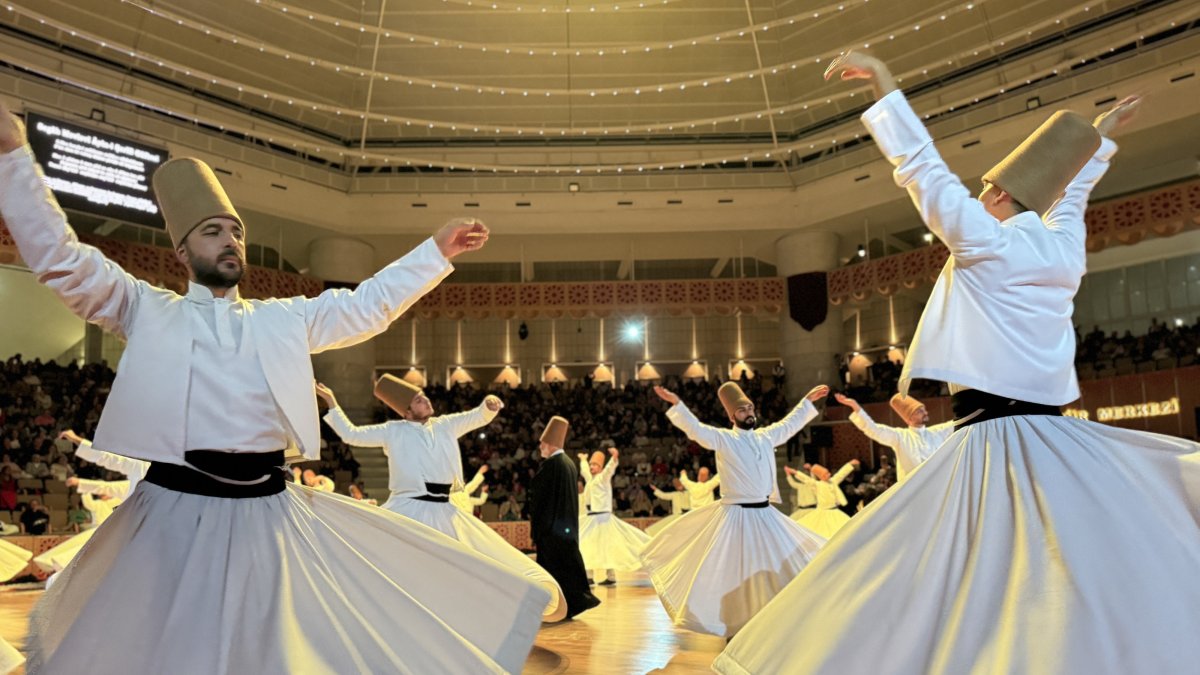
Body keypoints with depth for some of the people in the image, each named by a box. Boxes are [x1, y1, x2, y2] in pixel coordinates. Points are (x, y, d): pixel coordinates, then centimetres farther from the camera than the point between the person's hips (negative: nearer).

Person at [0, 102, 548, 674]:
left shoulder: (286, 318, 14)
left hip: (267, 509, 2)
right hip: (177, 510, -2)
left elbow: (370, 304, 14)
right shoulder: (145, 309, 8)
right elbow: (57, 256, 2)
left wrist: (438, 250, 11)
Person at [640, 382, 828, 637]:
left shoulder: (766, 436, 7)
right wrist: (676, 404, -36)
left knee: (785, 563, 14)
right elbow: (694, 428, -22)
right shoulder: (723, 439, -9)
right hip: (736, 516, -6)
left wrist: (808, 400, 29)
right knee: (730, 571, -2)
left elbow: (790, 423, 23)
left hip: (766, 515, 6)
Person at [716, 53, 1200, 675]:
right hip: (1055, 434, 8)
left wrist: (884, 85, 5)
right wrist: (1101, 138, 52)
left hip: (996, 438, -7)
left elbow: (923, 167, -3)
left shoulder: (988, 241, -6)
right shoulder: (1065, 246, 13)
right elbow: (1070, 194, 33)